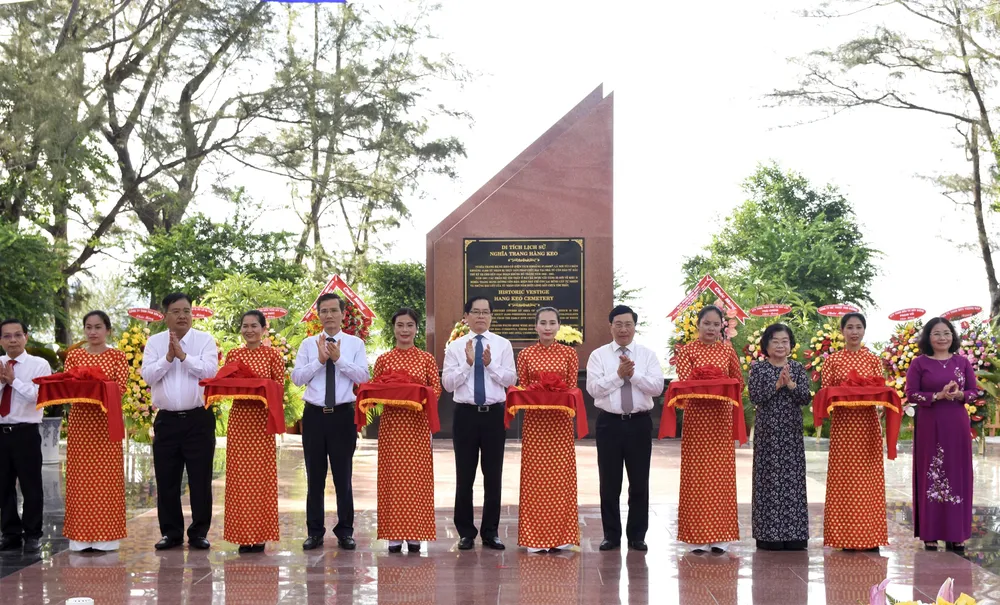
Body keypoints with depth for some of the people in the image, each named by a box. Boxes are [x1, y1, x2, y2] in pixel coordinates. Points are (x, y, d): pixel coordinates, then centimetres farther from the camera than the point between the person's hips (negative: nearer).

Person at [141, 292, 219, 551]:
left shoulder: (205, 340, 1)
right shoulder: (154, 342, 7)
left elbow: (210, 370, -12)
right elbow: (147, 375, -3)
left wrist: (183, 355, -15)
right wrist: (168, 358, -14)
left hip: (198, 419, -2)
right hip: (166, 420, 2)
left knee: (200, 479, 1)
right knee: (166, 480, 6)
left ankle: (199, 532, 11)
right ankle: (171, 532, 16)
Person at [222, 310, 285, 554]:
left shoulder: (272, 354, 1)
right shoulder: (233, 355, 10)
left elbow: (280, 386, -1)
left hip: (262, 418, -3)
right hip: (239, 417, 3)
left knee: (261, 476, -1)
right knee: (238, 475, 2)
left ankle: (260, 534, 4)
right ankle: (243, 534, 8)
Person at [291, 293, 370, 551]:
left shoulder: (355, 343, 4)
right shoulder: (308, 344, 6)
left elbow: (363, 376, -7)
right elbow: (296, 377, -2)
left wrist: (339, 359, -16)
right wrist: (319, 360, -13)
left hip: (343, 414, -1)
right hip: (314, 415, 1)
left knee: (343, 476, 5)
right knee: (315, 476, 7)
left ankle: (345, 532, 14)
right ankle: (315, 532, 16)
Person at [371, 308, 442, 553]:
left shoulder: (426, 359, 5)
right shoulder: (383, 360, 6)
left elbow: (436, 388, 4)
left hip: (418, 423, 0)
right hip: (391, 422, 0)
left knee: (417, 476, 0)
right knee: (392, 475, 0)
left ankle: (414, 534, 6)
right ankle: (394, 535, 5)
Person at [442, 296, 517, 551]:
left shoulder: (503, 345, 3)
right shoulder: (455, 347, 2)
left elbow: (511, 380, -2)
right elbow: (447, 383, -4)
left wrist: (490, 364, -16)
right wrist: (468, 363, -15)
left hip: (494, 414, 1)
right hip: (466, 414, -1)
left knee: (493, 475, 5)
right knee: (465, 475, 4)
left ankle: (490, 532, 15)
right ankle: (466, 532, 14)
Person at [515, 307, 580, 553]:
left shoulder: (569, 354, 5)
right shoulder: (525, 355, 4)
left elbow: (573, 388, 5)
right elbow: (521, 389, 7)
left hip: (560, 420, 0)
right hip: (534, 420, 0)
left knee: (561, 476, 0)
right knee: (534, 476, 1)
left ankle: (560, 535, 8)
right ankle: (535, 537, 7)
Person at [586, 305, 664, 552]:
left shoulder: (647, 355, 5)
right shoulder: (598, 355, 3)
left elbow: (658, 386, -7)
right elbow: (593, 388, -9)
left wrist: (633, 374, -17)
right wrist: (618, 374, -17)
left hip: (639, 423, 1)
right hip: (610, 423, -1)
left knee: (640, 482, 5)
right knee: (609, 482, 5)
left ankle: (637, 536, 15)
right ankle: (611, 536, 15)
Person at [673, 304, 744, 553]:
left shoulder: (728, 351, 8)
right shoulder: (687, 350, 0)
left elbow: (738, 381, 11)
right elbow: (683, 382, -8)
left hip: (721, 417, 2)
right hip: (696, 416, -2)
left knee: (722, 474, 1)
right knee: (696, 474, -1)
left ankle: (719, 535, 7)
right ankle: (697, 536, 3)